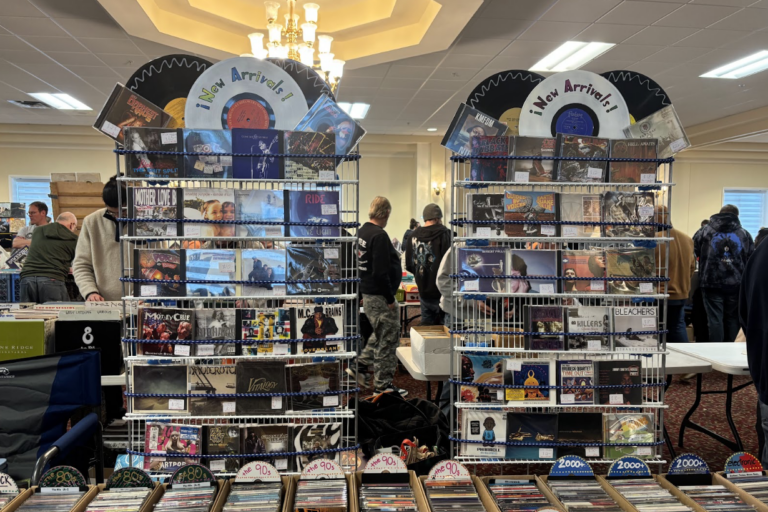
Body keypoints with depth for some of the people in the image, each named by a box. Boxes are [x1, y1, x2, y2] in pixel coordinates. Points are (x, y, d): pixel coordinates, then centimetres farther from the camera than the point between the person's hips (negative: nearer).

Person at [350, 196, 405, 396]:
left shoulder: (362, 231, 9)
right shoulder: (379, 235, -20)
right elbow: (380, 272, -24)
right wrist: (390, 299, -18)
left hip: (367, 293, 9)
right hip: (380, 296, -9)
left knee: (380, 335, 24)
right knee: (388, 338, 2)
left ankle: (361, 366, 28)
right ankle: (383, 383, 11)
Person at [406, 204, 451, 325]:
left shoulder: (414, 235, 3)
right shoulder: (444, 234, -12)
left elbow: (409, 265, 10)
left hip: (423, 290, 5)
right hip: (440, 291, -5)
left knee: (426, 323, 15)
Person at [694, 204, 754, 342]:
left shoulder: (705, 231, 2)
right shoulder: (744, 234, 7)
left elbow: (695, 251, 3)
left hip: (712, 283, -2)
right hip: (736, 284, 2)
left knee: (714, 319, -1)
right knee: (732, 318, 11)